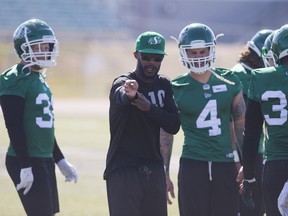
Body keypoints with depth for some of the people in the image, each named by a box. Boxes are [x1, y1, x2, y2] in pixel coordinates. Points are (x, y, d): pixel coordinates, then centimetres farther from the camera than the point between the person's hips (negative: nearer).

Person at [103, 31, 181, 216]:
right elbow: (121, 96, -38)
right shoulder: (124, 83, -11)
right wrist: (130, 94, -62)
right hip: (123, 170, -6)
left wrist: (150, 108, -18)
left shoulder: (163, 85, 8)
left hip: (154, 169, 6)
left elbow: (174, 126, -1)